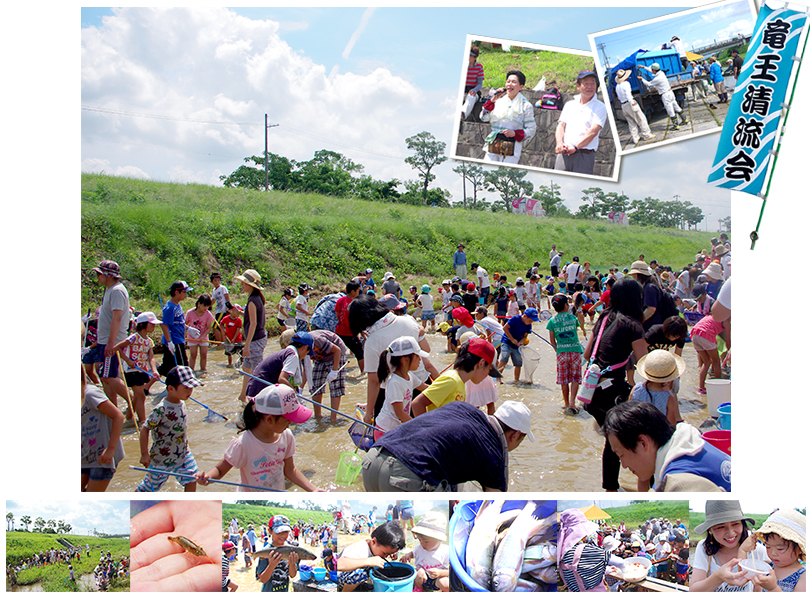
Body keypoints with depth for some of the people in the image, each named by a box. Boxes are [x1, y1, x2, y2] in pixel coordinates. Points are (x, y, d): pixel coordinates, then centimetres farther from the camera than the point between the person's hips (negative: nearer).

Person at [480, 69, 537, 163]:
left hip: (511, 148, -3)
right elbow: (484, 118, 6)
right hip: (493, 145, 3)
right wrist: (492, 101, -5)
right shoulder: (499, 101, 15)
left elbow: (531, 129, 2)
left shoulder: (526, 105, 4)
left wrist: (515, 133, -14)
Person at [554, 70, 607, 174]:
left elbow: (593, 131, -8)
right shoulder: (569, 104, 19)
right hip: (564, 154, 4)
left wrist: (575, 147, -21)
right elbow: (561, 126, 11)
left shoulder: (600, 107, 5)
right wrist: (559, 143, -10)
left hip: (584, 155, -3)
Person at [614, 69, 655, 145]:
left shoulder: (617, 86, 13)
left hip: (623, 106, 8)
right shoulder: (626, 83, -10)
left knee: (631, 123, 10)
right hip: (629, 103, -8)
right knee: (641, 119, 2)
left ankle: (635, 139, 9)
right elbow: (628, 94, -20)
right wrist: (633, 103, -24)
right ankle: (646, 134, 4)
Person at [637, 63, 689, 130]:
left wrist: (642, 79, 5)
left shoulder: (657, 79, -24)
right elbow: (651, 71, 22)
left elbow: (649, 84, -8)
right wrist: (644, 67, 28)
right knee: (676, 107, 20)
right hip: (670, 92, 9)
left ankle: (676, 125, 6)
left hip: (665, 95, -9)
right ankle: (684, 120, 30)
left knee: (670, 111, -1)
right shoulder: (661, 73, 3)